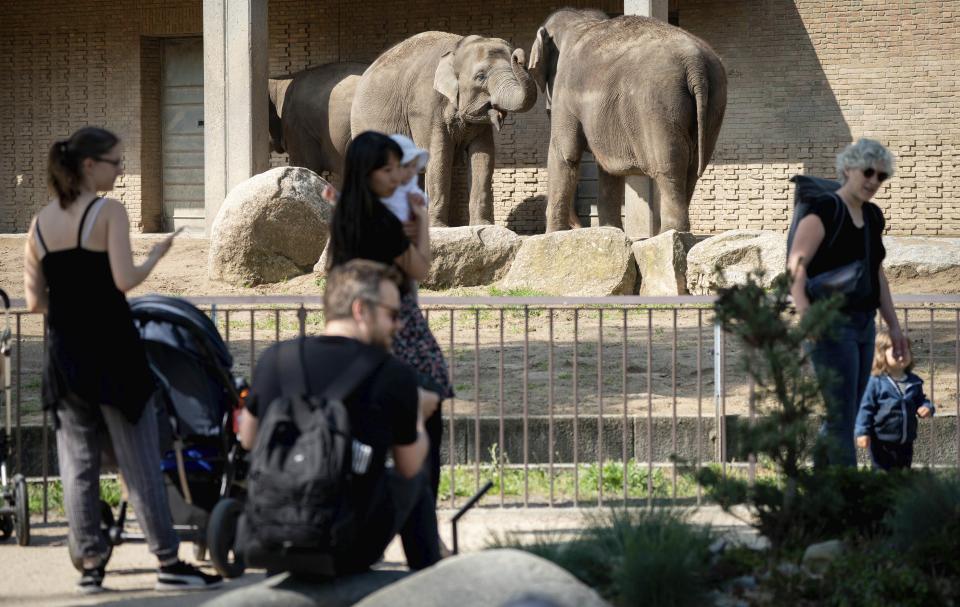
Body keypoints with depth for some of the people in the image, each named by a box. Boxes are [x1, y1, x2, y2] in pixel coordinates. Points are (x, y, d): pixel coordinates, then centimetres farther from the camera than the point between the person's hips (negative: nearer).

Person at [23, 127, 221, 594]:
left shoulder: (40, 223, 6)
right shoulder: (108, 212, -9)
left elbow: (34, 301, 6)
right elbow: (124, 279, -18)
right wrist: (157, 255, -1)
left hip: (64, 355, 5)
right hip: (112, 351, -5)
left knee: (78, 465, 9)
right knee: (140, 463, 1)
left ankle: (90, 565, 11)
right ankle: (168, 563, 4)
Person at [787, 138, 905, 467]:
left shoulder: (872, 216, 14)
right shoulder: (823, 210, -11)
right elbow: (795, 264, -21)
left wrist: (894, 326, 17)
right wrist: (804, 312, -35)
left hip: (863, 326, 9)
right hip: (831, 325, -9)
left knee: (843, 417, 10)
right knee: (841, 417, -12)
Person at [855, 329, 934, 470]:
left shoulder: (914, 382, 4)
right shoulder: (876, 382, -11)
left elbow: (921, 400, 18)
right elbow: (866, 408, -9)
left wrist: (927, 407, -6)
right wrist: (863, 432, -13)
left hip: (906, 442, 5)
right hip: (882, 441, -5)